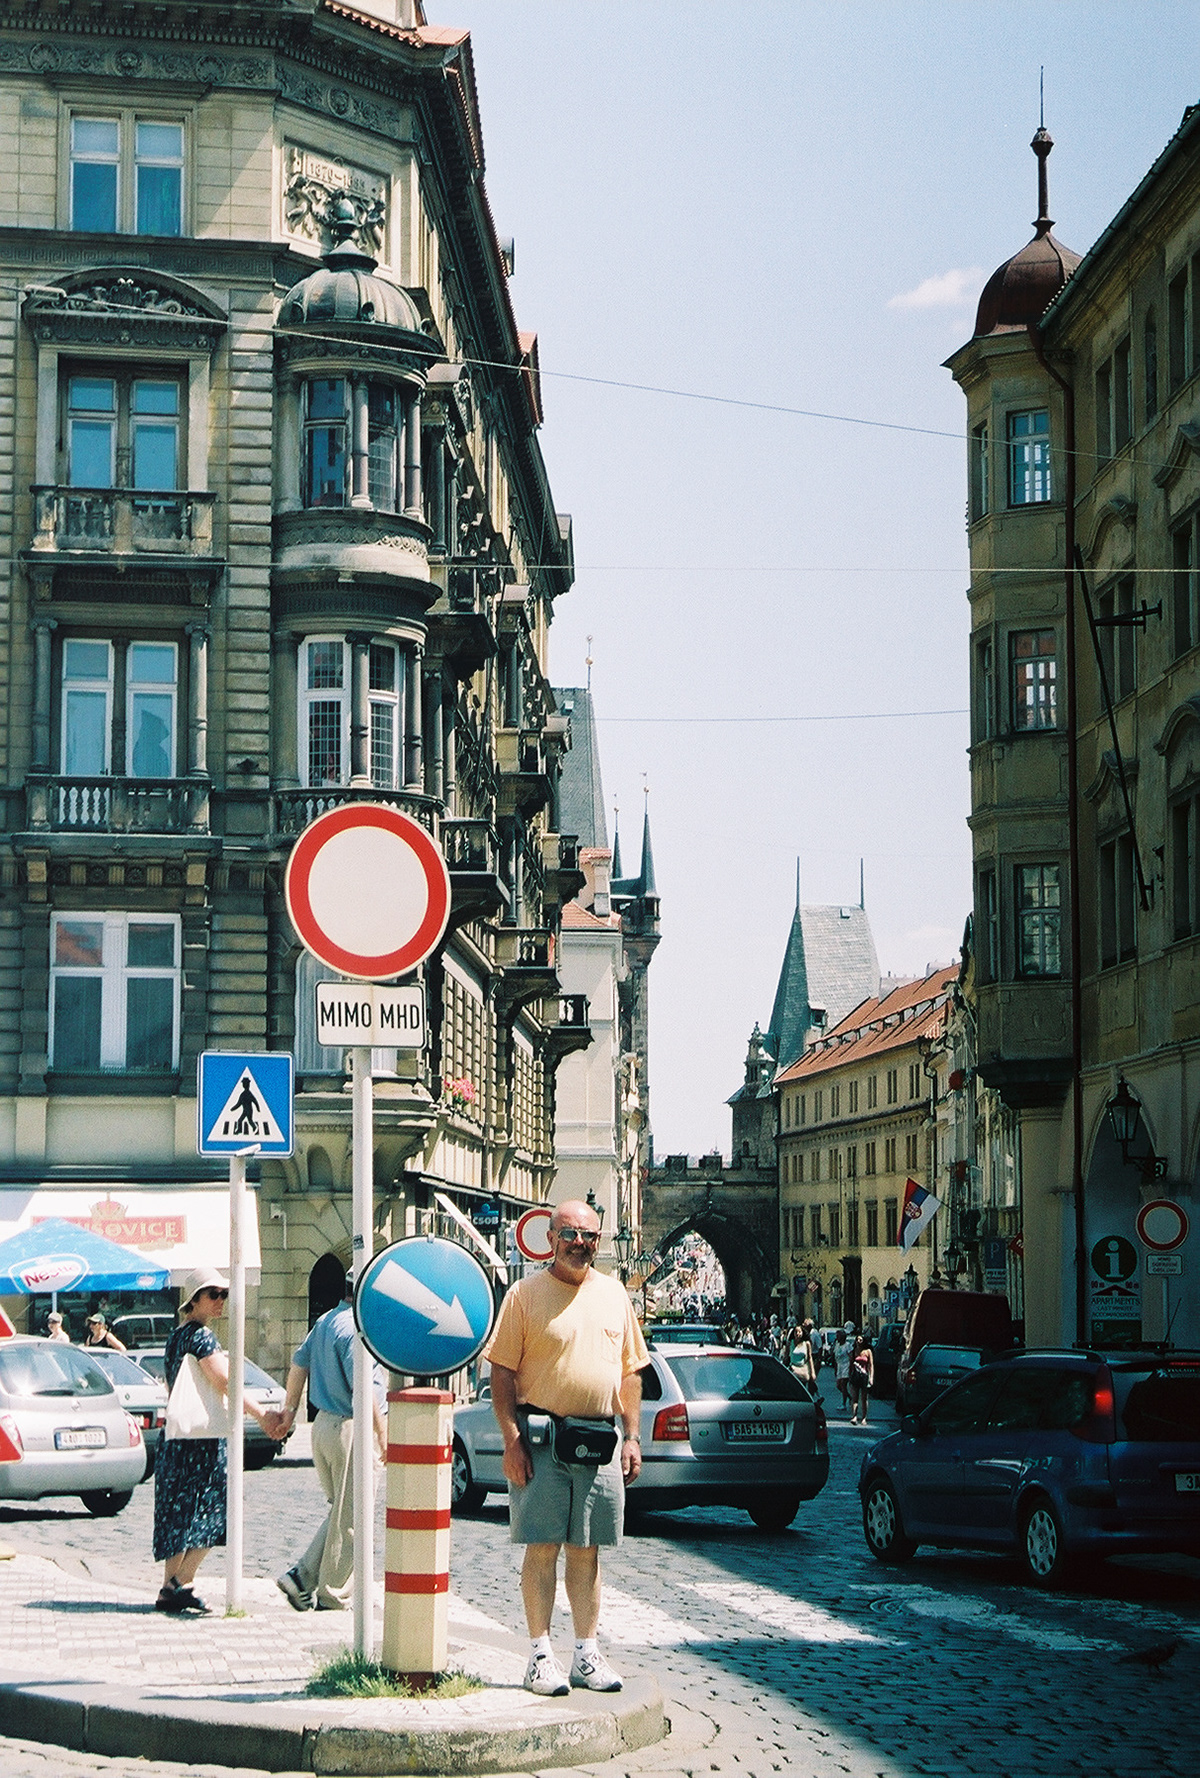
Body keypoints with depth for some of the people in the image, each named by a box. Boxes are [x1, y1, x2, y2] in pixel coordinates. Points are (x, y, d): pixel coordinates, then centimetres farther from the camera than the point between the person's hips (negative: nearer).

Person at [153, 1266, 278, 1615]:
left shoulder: (178, 1335, 17)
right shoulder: (201, 1335, -12)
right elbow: (224, 1381, -21)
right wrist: (260, 1415, -20)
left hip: (176, 1437, 10)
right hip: (202, 1438, -10)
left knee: (181, 1513, 11)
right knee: (210, 1510, -7)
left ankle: (169, 1589, 11)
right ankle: (180, 1585, -10)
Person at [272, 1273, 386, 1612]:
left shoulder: (325, 1321, 12)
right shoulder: (356, 1328, -17)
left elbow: (299, 1363, 19)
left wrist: (289, 1410, 26)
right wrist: (382, 1431, -17)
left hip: (323, 1425, 9)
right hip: (350, 1429, -9)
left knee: (339, 1512, 18)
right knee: (348, 1519, 1)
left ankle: (302, 1576, 9)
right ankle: (332, 1598, 6)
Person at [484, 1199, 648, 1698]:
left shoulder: (613, 1294, 12)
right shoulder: (526, 1293, -2)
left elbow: (630, 1372, 16)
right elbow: (502, 1372, -4)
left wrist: (631, 1437, 8)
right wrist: (512, 1439, -12)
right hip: (542, 1437, -4)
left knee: (586, 1549, 8)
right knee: (542, 1546, -2)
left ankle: (588, 1653, 15)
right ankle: (540, 1654, 5)